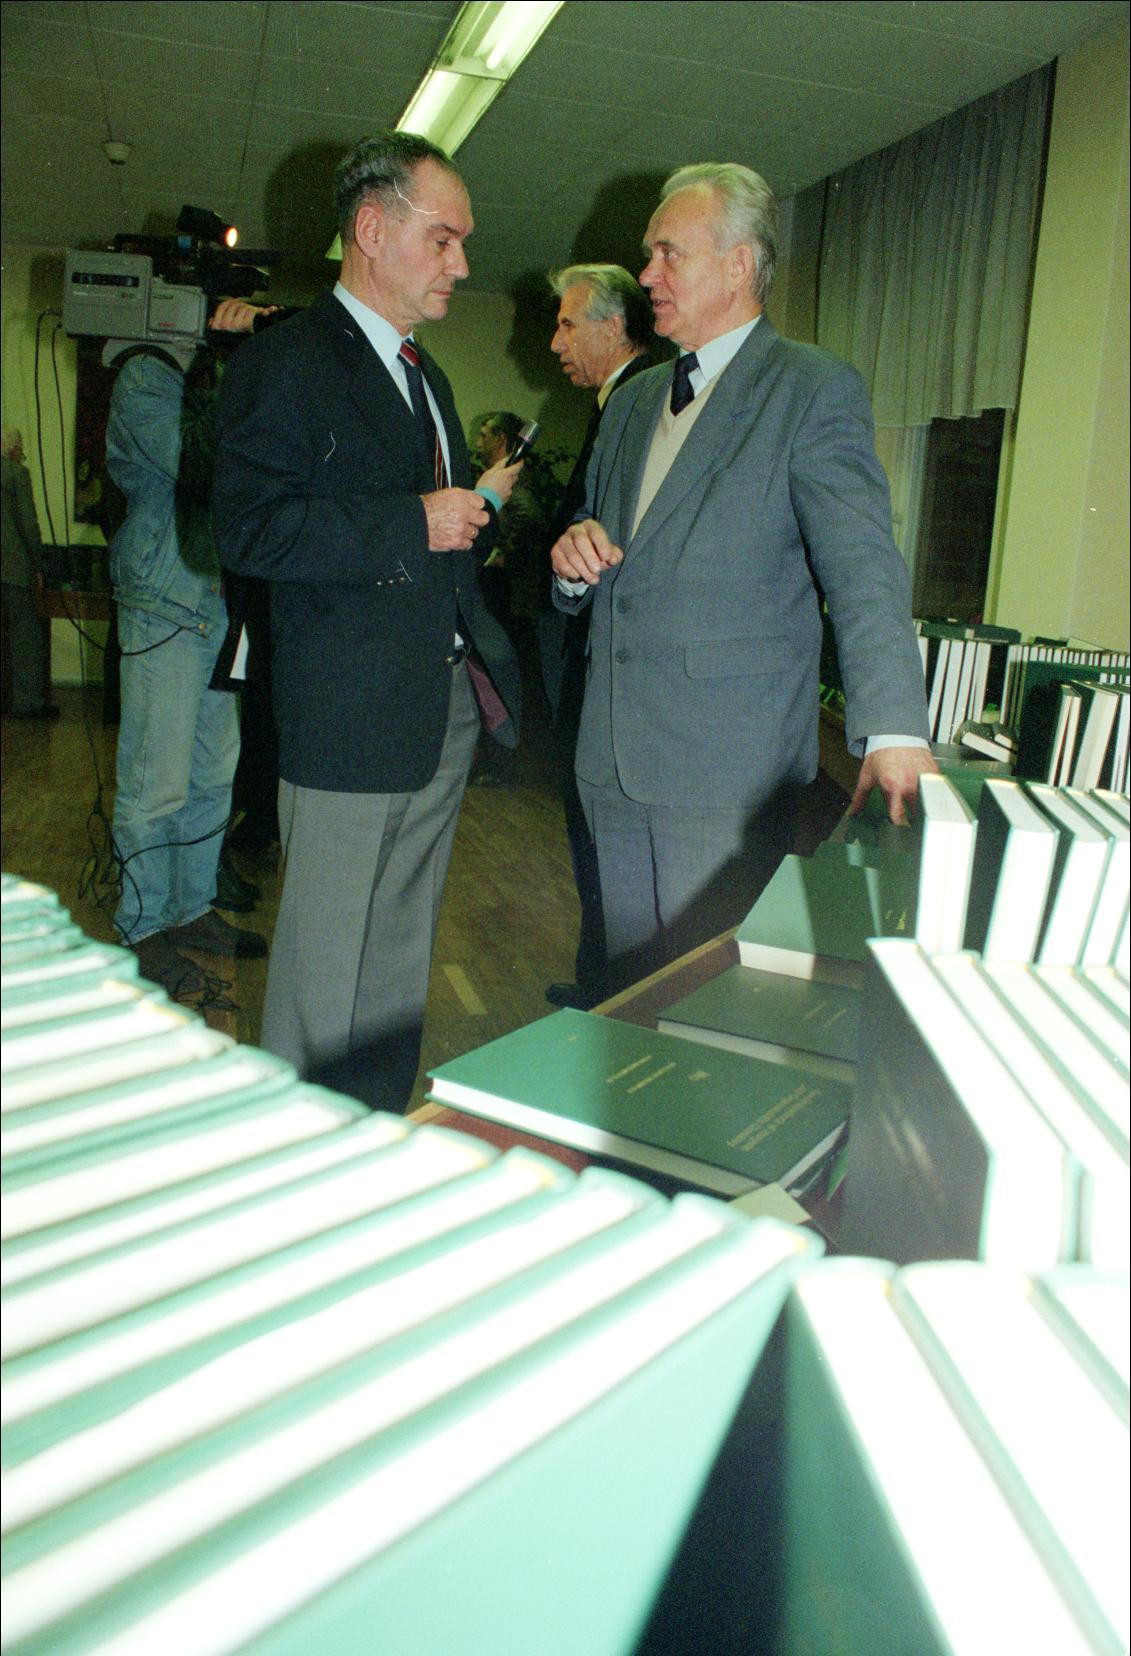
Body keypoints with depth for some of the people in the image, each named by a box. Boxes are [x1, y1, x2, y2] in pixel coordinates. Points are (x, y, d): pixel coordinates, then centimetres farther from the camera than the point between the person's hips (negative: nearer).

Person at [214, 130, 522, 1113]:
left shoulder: (426, 376, 22)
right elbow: (250, 530, -19)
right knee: (326, 967, 1)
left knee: (402, 961, 16)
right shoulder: (288, 362, -6)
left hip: (449, 710, 9)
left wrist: (476, 508, 9)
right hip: (352, 715, -8)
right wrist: (415, 524, -20)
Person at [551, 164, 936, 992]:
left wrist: (894, 732, -29)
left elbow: (863, 571, -17)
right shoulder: (633, 402, 17)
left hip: (730, 768, -6)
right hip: (615, 763, 7)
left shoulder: (817, 389, -5)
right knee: (632, 992, 15)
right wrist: (575, 557, -1)